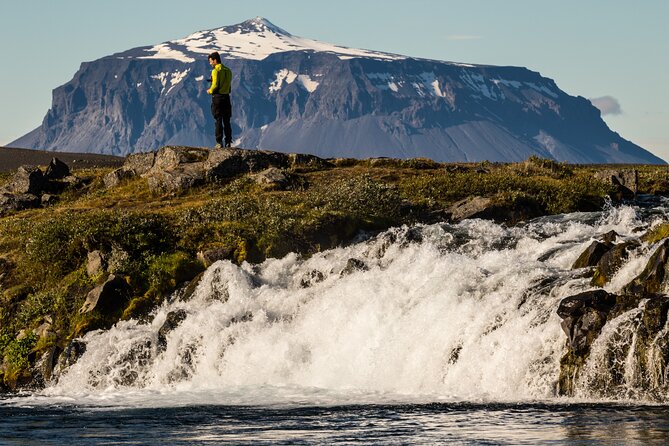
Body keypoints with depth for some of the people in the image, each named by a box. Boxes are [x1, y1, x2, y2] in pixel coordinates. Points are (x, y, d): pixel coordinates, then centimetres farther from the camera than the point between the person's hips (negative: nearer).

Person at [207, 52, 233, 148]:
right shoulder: (228, 70, 10)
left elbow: (215, 85, -17)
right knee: (227, 121, 9)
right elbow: (228, 85, 11)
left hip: (217, 97, -6)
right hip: (226, 97, 6)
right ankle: (228, 142, 7)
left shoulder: (216, 71, -12)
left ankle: (219, 142, -5)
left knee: (218, 120, -2)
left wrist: (210, 91, 1)